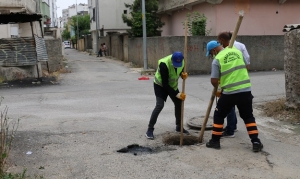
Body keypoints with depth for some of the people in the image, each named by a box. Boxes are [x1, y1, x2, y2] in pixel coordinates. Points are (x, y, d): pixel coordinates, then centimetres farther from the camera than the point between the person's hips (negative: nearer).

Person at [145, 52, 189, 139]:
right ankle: (150, 129, -10)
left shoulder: (181, 61, -19)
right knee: (159, 105, -19)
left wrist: (183, 75, -21)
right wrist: (176, 94, -34)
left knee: (179, 103, 7)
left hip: (173, 85, 6)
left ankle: (179, 126, 25)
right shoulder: (164, 64, -37)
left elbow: (181, 71, 4)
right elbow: (165, 84, -33)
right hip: (160, 85, -6)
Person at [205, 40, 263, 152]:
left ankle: (215, 141, 18)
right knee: (248, 116, 16)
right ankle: (256, 142, 9)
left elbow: (214, 81, -6)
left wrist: (217, 88, 15)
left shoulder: (217, 60, -5)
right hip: (246, 90, 4)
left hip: (229, 93, -4)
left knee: (219, 115, 14)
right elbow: (245, 67, 19)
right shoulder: (237, 51, 11)